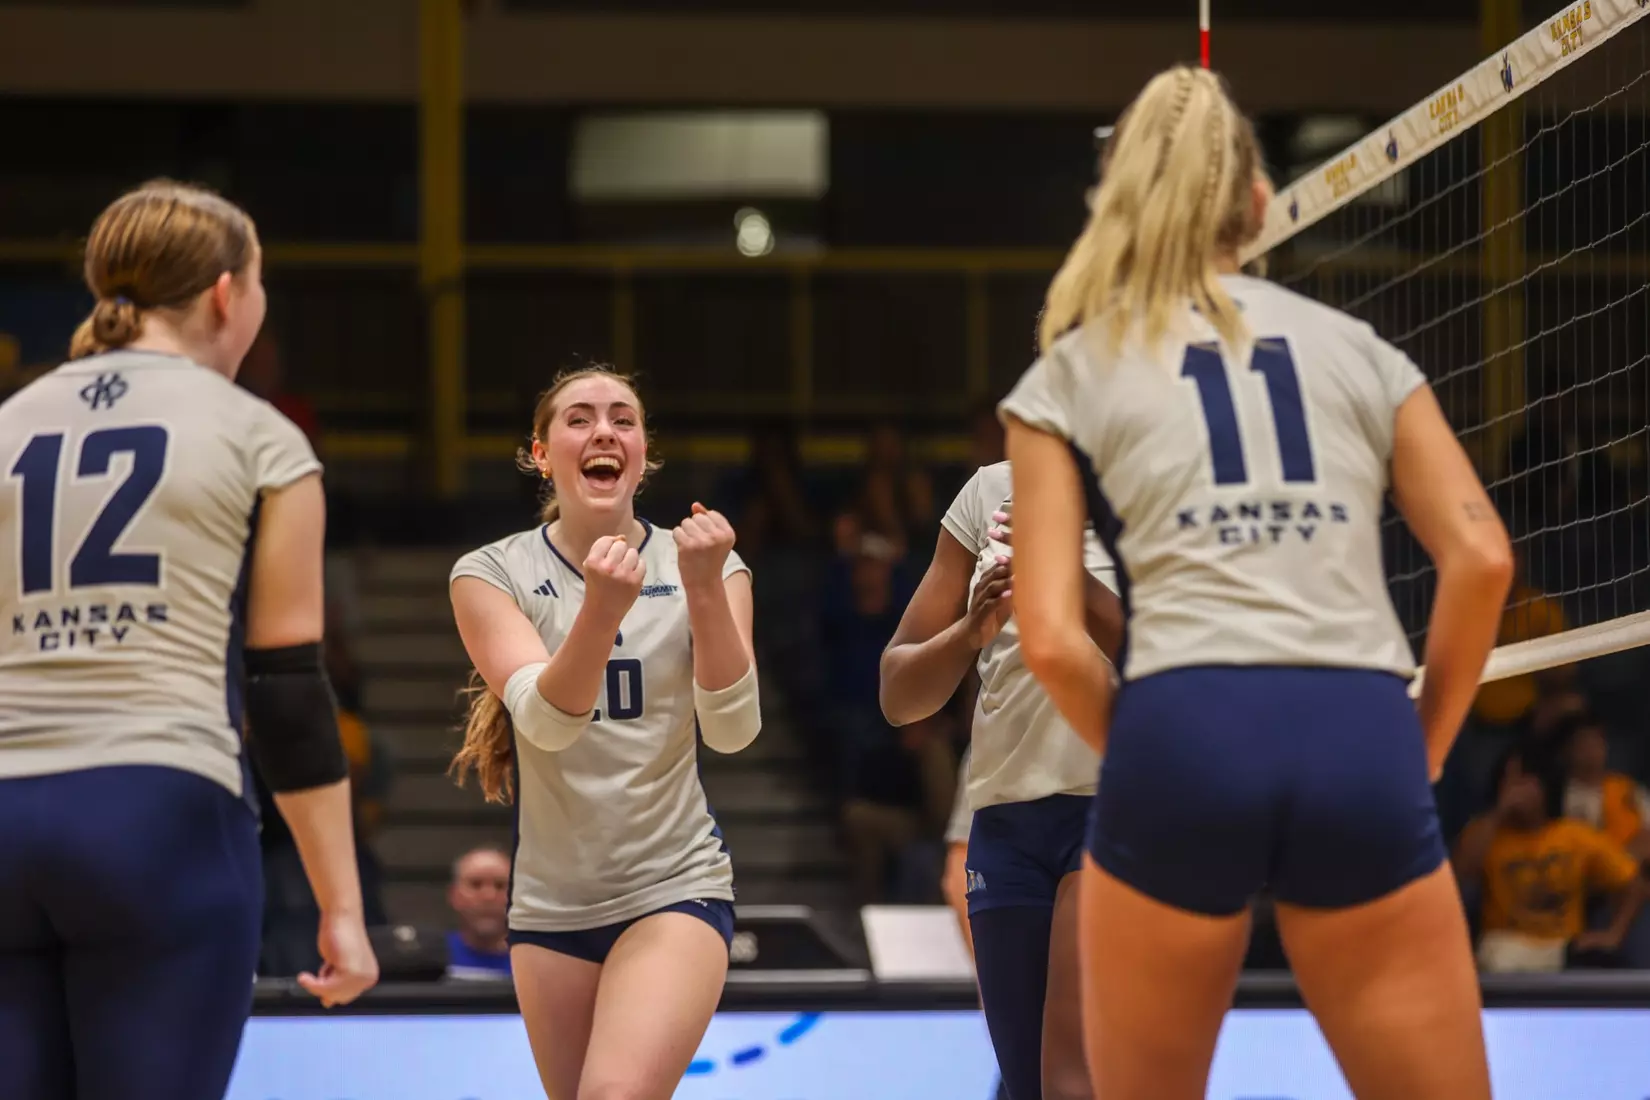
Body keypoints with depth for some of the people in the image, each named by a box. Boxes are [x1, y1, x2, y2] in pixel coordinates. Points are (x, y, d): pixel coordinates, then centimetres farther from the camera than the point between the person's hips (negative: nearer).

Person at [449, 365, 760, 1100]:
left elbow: (732, 730, -13)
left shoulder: (704, 565, -2)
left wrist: (705, 589, -27)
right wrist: (601, 610, -36)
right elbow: (545, 721, -18)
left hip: (675, 888, -2)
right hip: (551, 903, 2)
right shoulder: (492, 573, -4)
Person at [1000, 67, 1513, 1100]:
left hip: (1186, 734, -1)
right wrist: (1422, 749, 14)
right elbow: (1481, 557, 7)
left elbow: (1052, 638, 2)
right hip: (1360, 740, 1)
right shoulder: (1358, 348, 18)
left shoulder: (1067, 375, 14)